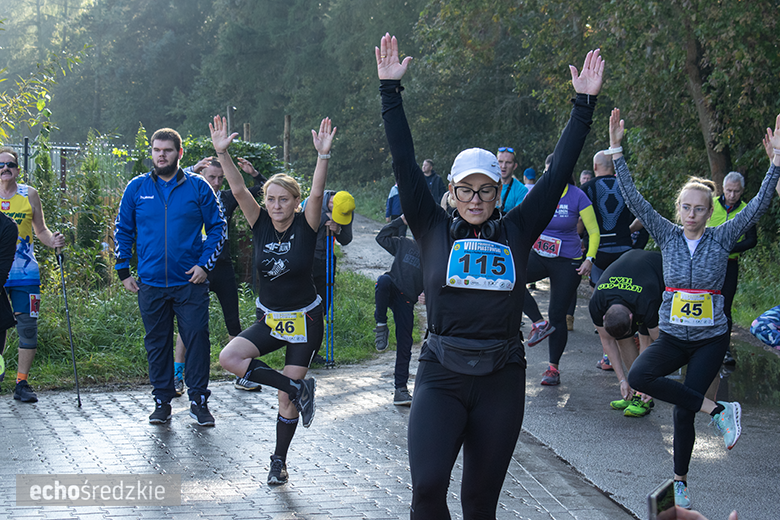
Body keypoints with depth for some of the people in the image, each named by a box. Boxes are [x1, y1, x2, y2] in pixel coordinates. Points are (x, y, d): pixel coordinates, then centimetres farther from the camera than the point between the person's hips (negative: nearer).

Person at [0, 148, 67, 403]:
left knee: (28, 328, -1)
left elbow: (41, 230, 12)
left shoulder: (29, 195, 6)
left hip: (25, 274, 1)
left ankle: (22, 384, 8)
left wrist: (53, 240, -7)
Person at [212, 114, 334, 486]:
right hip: (269, 320, 3)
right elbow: (238, 189, -16)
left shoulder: (305, 227, -12)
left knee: (287, 400, 0)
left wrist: (323, 155, -41)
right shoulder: (261, 225, -5)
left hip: (304, 320, -3)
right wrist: (222, 153, -29)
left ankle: (279, 461, 20)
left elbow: (317, 193, -29)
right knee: (229, 358, -20)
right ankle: (298, 388, -8)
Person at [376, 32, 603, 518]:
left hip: (501, 380, 2)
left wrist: (585, 104, 5)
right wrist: (391, 90, -5)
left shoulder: (517, 232, 6)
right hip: (441, 377, -1)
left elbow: (559, 172, 6)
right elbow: (406, 165, -1)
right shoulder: (435, 231, 4)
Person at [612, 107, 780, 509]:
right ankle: (717, 411, -15)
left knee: (683, 412, -5)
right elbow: (633, 199, -7)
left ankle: (680, 481, 19)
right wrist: (616, 150, -15)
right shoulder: (668, 236, -1)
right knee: (639, 376, -26)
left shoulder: (721, 239, -3)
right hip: (672, 336, 2)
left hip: (710, 339, -1)